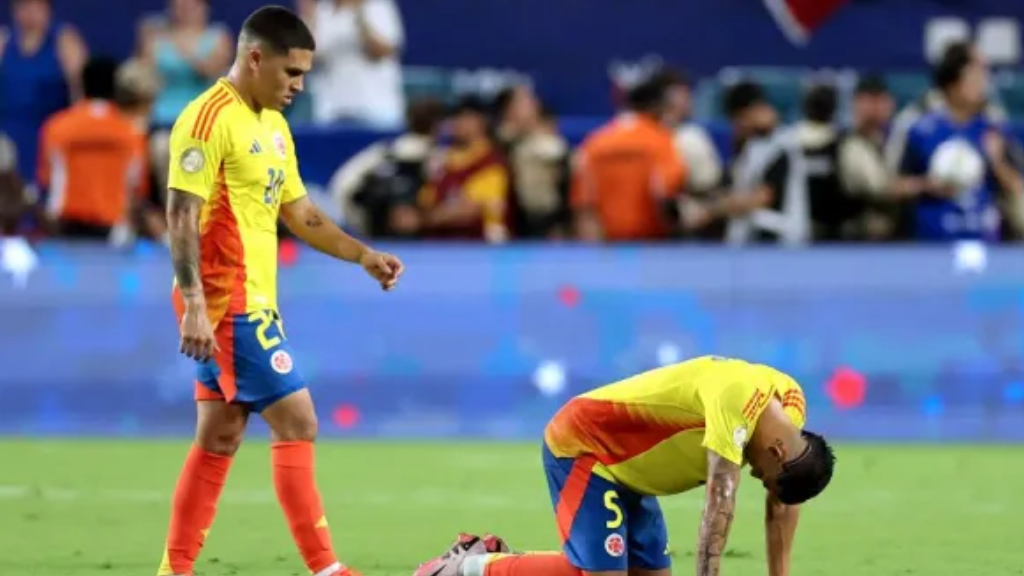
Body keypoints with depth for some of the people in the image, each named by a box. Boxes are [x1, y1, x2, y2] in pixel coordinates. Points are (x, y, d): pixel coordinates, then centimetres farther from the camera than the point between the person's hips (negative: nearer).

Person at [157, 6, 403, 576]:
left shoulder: (272, 123, 15)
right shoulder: (210, 119, -14)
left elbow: (300, 212, 21)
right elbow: (182, 215, -19)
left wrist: (364, 256, 10)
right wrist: (194, 305, -25)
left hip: (253, 302, 9)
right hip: (228, 304, -9)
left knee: (219, 440, 11)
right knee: (297, 423, -9)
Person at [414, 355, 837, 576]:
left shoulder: (791, 406, -5)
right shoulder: (738, 399, -32)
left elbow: (783, 502, 5)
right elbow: (720, 502, -34)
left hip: (626, 465, 9)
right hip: (582, 446, -9)